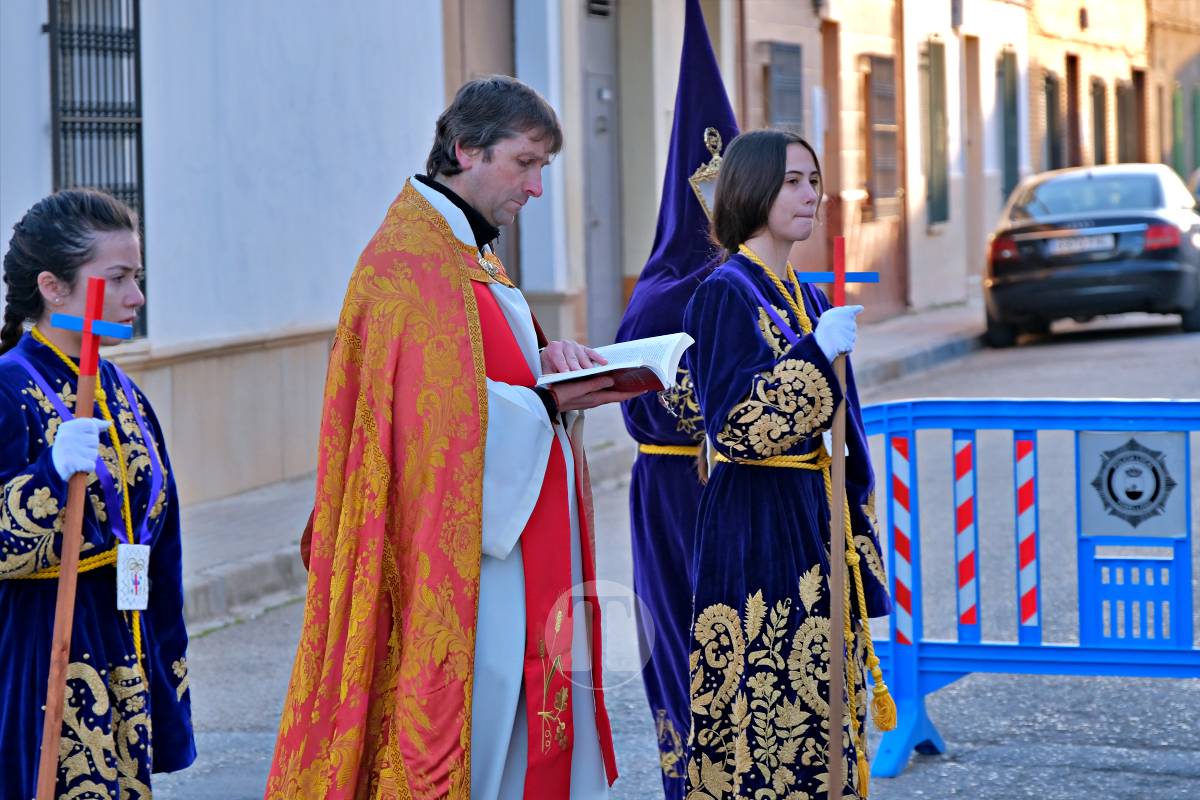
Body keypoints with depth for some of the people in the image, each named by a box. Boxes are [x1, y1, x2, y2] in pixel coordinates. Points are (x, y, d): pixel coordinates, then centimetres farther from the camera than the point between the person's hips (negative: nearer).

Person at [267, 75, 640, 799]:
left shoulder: (471, 253, 18)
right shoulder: (412, 259, -14)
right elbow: (437, 414, -20)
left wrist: (546, 362, 2)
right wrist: (546, 401, -18)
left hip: (511, 551, 10)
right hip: (452, 555, -10)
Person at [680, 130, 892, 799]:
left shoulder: (806, 298, 15)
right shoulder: (727, 293, -10)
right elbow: (736, 424, -19)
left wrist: (853, 534, 15)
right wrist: (817, 353, -21)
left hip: (814, 520, 8)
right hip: (757, 525, -8)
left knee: (816, 705, 9)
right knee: (764, 700, -7)